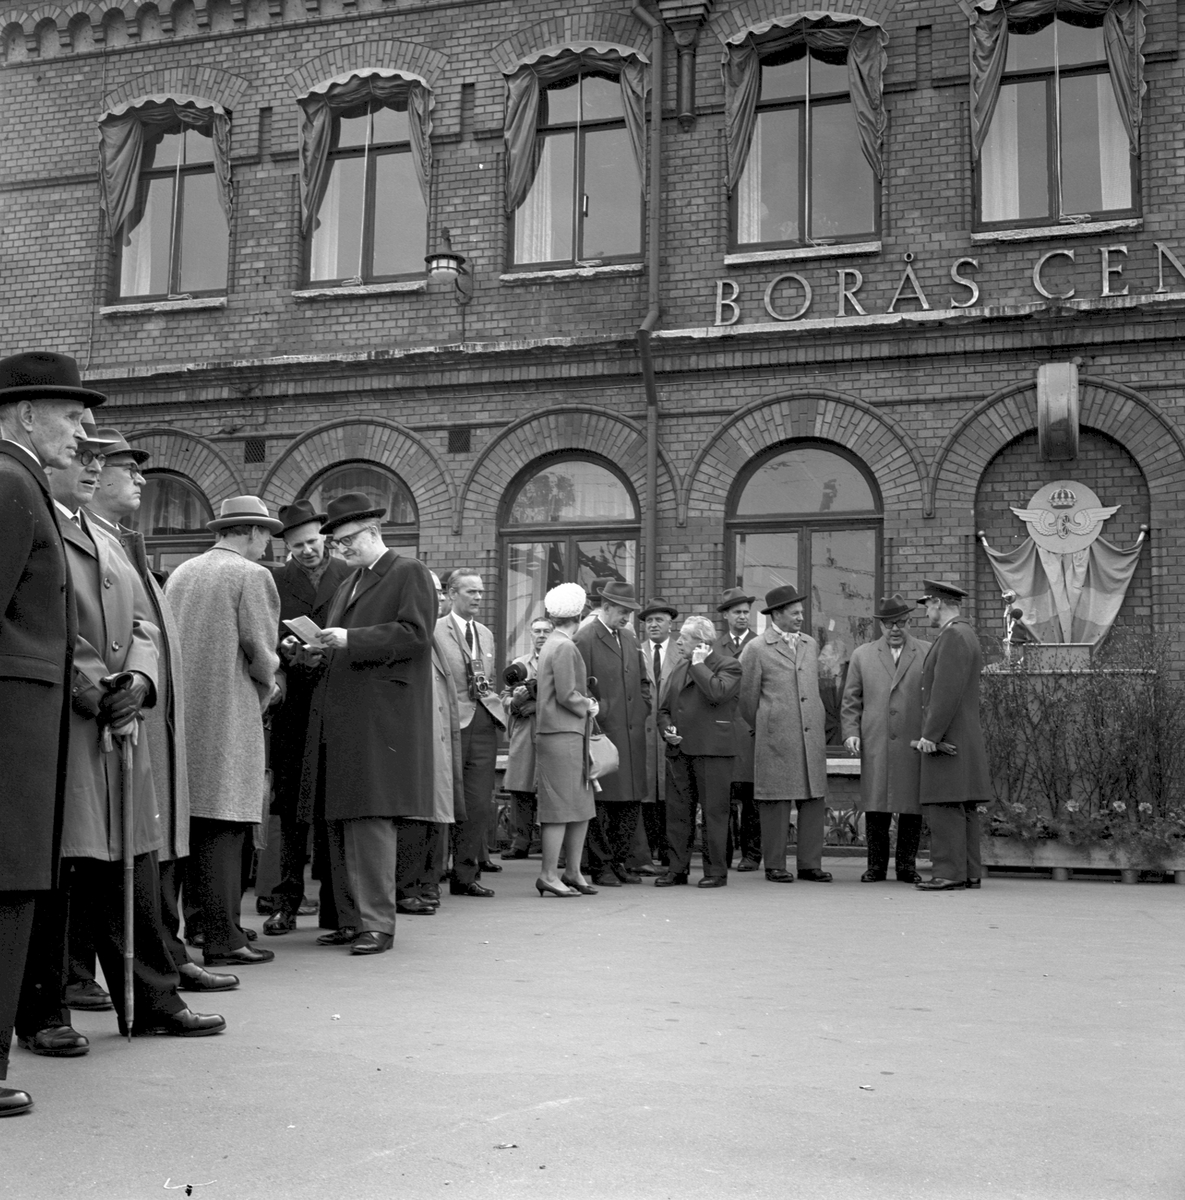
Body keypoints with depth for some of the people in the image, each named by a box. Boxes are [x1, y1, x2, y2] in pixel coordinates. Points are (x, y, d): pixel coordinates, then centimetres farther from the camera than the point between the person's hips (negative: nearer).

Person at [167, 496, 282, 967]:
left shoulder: (179, 574, 13)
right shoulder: (252, 575, -7)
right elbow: (260, 652, -12)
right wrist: (267, 687, 7)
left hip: (181, 711, 7)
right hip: (227, 715, -7)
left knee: (187, 822, 13)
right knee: (223, 827, -5)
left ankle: (193, 919, 21)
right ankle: (222, 937, -3)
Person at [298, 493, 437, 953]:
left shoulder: (409, 573, 0)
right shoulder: (348, 584, 25)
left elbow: (413, 634, -12)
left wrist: (350, 640, -16)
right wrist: (323, 654, 8)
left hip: (380, 720, -8)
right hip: (338, 721, 8)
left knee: (371, 820, -10)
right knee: (339, 823, 8)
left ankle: (377, 924, -4)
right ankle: (350, 921, 15)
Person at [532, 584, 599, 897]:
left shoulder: (551, 645, 17)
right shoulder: (564, 647, -13)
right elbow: (566, 695, -17)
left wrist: (586, 703, 8)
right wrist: (588, 707, -1)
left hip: (569, 734, 10)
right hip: (561, 734, -10)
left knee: (582, 807, 12)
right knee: (560, 807, -6)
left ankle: (573, 872, 17)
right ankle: (549, 875, -2)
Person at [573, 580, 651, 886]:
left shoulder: (630, 638, 15)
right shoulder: (584, 639, -9)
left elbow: (643, 681, 23)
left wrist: (642, 712, 11)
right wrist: (594, 715, -12)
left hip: (632, 734, 7)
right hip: (602, 733, -7)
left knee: (632, 802, 9)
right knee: (601, 804, -1)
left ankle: (619, 861, 20)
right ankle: (600, 866, 8)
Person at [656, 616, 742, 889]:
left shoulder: (728, 665, -2)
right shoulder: (680, 666, 19)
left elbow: (716, 694, -22)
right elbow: (664, 706, 22)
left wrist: (699, 664, -10)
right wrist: (666, 728, 2)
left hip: (711, 749, -6)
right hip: (679, 749, 6)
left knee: (714, 812, -1)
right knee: (677, 812, 7)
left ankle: (716, 871, 6)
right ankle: (677, 869, 14)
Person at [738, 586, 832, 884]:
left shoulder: (811, 645, 15)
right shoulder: (756, 650, -2)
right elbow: (747, 697, 4)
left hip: (812, 736, 5)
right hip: (776, 739, -5)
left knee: (814, 800, 4)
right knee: (776, 803, -2)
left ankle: (810, 864, 12)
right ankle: (775, 866, 7)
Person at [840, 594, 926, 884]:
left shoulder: (928, 654, 8)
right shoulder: (862, 655, 12)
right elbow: (851, 700, 13)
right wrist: (851, 732, 0)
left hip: (914, 745, -1)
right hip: (875, 744, 1)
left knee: (912, 806, 2)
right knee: (876, 806, 1)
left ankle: (906, 866, 13)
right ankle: (876, 865, 11)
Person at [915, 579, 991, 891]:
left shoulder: (954, 636, -14)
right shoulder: (966, 634, 19)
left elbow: (947, 691, -22)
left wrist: (931, 735, -21)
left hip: (947, 738, -10)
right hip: (962, 740, 10)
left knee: (945, 805, -10)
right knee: (962, 808, 8)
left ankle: (949, 873, -11)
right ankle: (969, 872, 10)